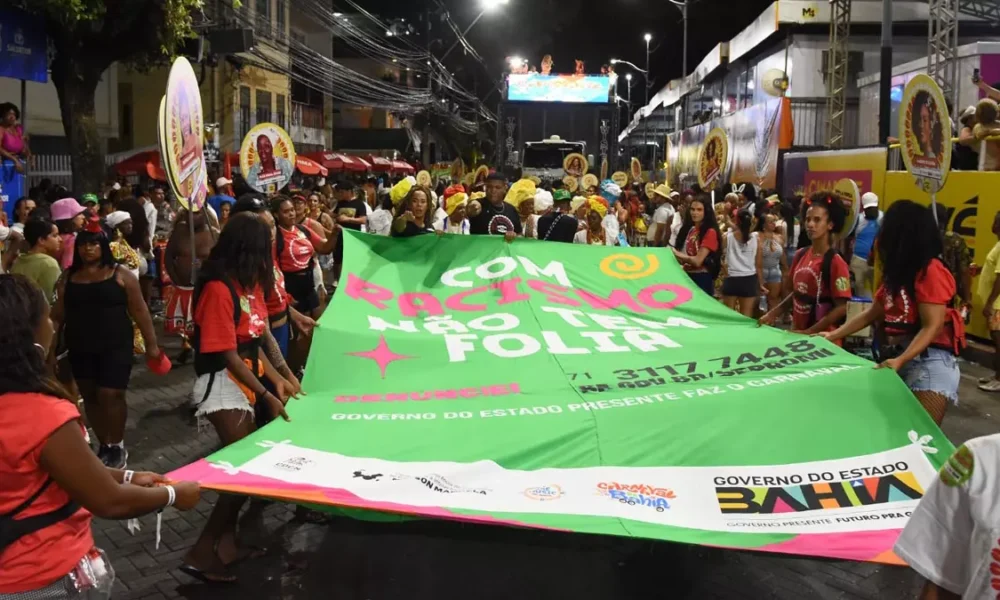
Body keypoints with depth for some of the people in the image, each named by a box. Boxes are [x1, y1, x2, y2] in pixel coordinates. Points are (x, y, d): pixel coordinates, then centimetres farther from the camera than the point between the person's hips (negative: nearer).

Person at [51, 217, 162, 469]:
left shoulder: (120, 274, -3)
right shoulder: (68, 277, 7)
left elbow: (139, 311, -3)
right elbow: (58, 314, 10)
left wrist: (151, 344, -5)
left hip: (115, 346, -4)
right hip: (80, 349, 4)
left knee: (110, 395, -8)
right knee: (90, 396, 9)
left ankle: (118, 447, 9)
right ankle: (104, 446, 22)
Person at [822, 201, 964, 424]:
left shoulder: (931, 271, -14)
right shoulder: (897, 273, 15)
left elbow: (932, 327, -19)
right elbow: (872, 314, 20)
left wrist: (900, 360, -30)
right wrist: (832, 336, 15)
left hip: (930, 360, -9)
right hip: (897, 356, 9)